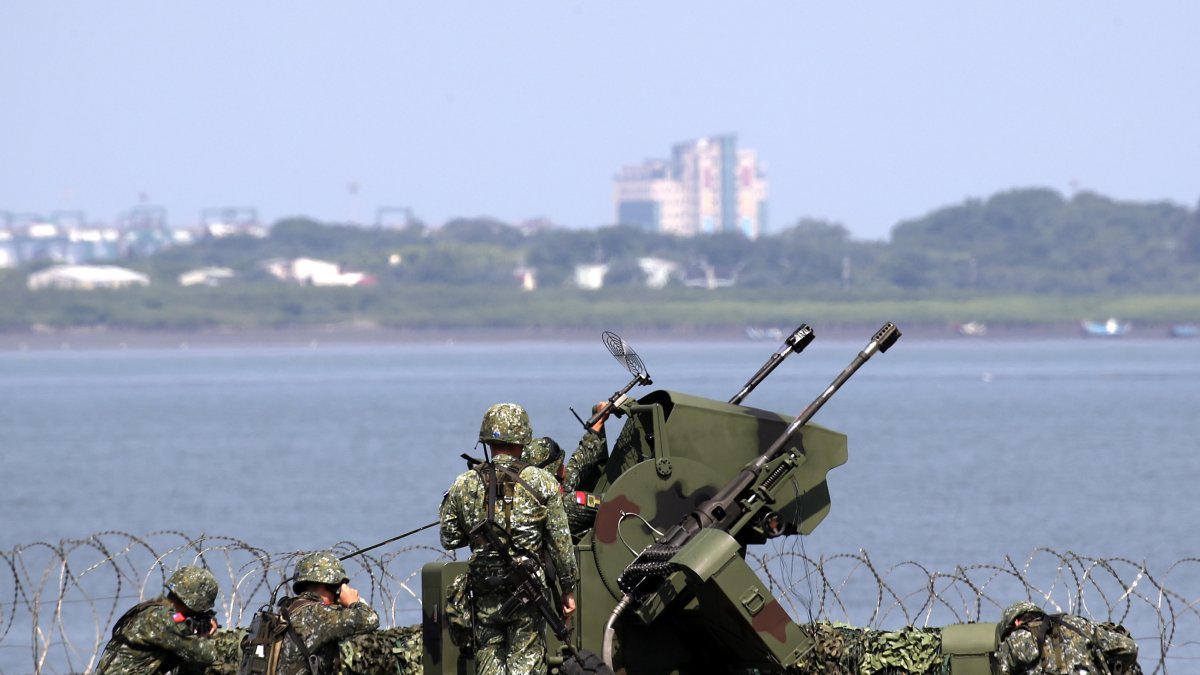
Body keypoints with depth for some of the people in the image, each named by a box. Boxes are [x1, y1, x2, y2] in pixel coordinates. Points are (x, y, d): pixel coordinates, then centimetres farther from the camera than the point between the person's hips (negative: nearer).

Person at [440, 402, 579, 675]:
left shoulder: (464, 485, 1)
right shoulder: (541, 482, -4)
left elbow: (450, 540, 8)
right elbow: (561, 542, -2)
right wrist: (568, 589, 7)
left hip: (485, 593, 2)